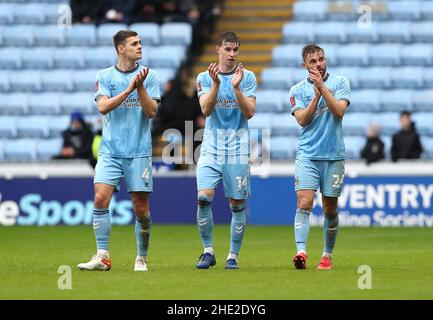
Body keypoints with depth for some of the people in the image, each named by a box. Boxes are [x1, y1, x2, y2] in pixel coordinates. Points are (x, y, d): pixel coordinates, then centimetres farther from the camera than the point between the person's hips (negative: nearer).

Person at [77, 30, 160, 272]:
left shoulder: (149, 76, 4)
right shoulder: (105, 76, 5)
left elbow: (151, 111, -4)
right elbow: (103, 107, -8)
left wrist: (140, 87, -16)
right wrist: (129, 89, -16)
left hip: (139, 152, 0)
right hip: (110, 151, 0)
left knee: (141, 208, 0)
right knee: (101, 198, -14)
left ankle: (142, 258, 15)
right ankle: (102, 257, -11)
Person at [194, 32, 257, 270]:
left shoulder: (247, 77, 2)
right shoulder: (205, 77, 5)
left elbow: (249, 112, -6)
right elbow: (206, 110, -8)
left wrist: (236, 88, -19)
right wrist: (216, 83, -21)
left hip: (238, 150, 0)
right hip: (211, 149, 0)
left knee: (237, 204, 0)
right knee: (204, 197, -14)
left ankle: (233, 256, 10)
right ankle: (208, 251, -1)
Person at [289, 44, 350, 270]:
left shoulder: (339, 82, 3)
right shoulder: (297, 90, 5)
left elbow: (339, 111, -11)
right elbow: (302, 120, -7)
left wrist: (322, 87, -17)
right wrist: (316, 95, -16)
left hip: (334, 156, 0)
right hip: (307, 155, 0)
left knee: (330, 209, 6)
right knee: (304, 203, -17)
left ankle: (327, 255, 19)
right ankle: (301, 251, -26)